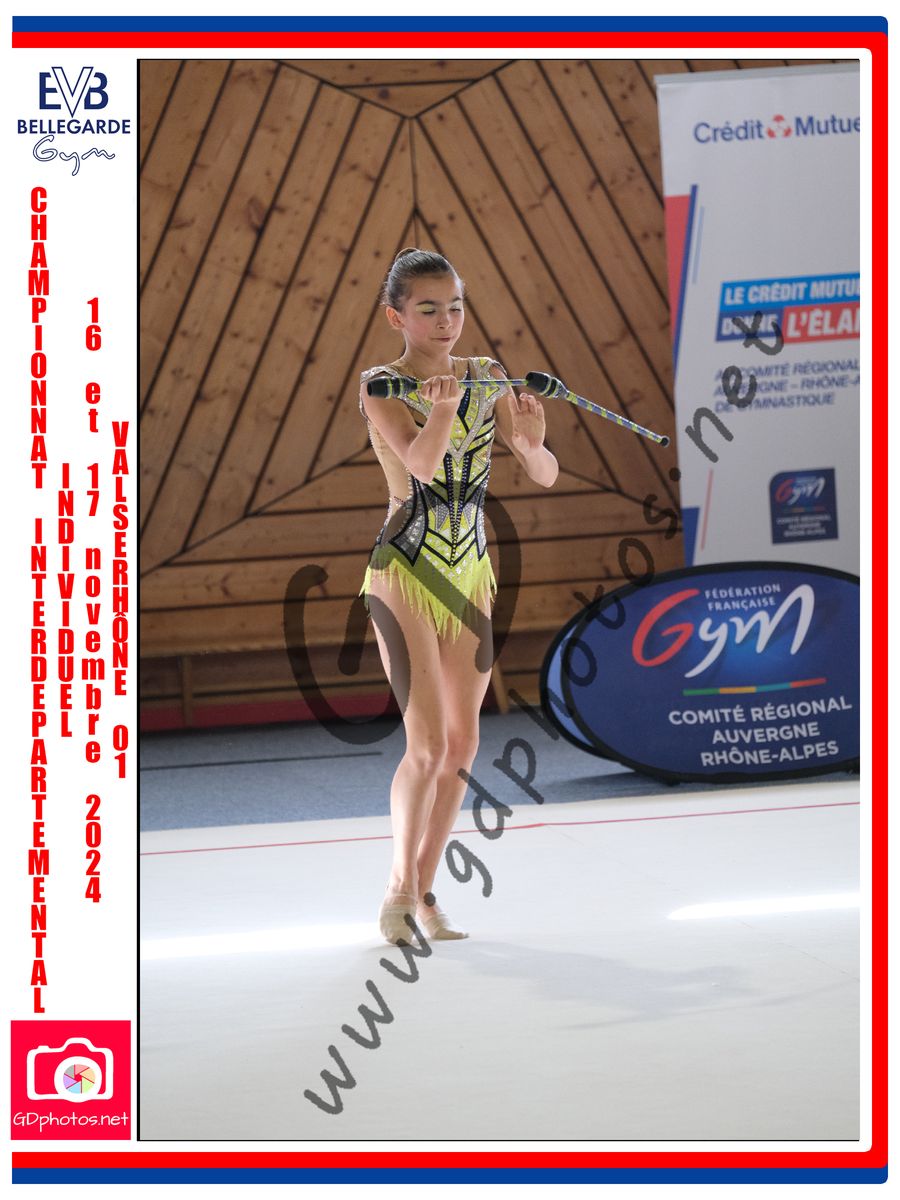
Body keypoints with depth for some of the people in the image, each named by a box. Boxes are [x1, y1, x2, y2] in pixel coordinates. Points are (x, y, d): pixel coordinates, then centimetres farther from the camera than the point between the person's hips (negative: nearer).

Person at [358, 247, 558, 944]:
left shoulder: (489, 379, 3)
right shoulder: (382, 388, -12)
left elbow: (546, 476, 0)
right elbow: (421, 462, -29)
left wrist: (532, 443, -22)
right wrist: (442, 411, -49)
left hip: (471, 575, 5)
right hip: (403, 574, -5)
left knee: (463, 744, 7)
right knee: (429, 744, -13)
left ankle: (425, 890, 20)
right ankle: (400, 891, 4)